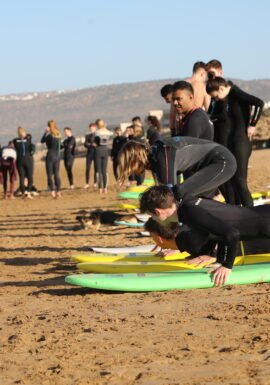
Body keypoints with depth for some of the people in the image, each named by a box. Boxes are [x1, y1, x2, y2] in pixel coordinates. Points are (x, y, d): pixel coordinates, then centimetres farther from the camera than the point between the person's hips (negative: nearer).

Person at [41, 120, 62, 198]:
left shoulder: (49, 135, -14)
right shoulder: (59, 135, 4)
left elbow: (42, 141, -2)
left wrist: (45, 132, 6)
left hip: (50, 156, -6)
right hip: (57, 156, 6)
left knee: (49, 175, -1)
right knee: (57, 174, 11)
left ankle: (52, 191, -11)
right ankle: (58, 191, 9)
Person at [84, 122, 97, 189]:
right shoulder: (87, 136, 11)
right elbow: (85, 144, -1)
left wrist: (96, 145, -19)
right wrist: (91, 144, -18)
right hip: (89, 154, 1)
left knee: (96, 169, 0)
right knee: (87, 169, -5)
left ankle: (95, 183, 7)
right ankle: (87, 183, -1)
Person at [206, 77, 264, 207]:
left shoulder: (237, 94, -15)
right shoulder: (231, 96, 12)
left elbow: (259, 103, -27)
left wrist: (252, 125, -21)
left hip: (241, 141, -10)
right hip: (234, 140, 10)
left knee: (240, 179, -9)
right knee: (233, 178, 14)